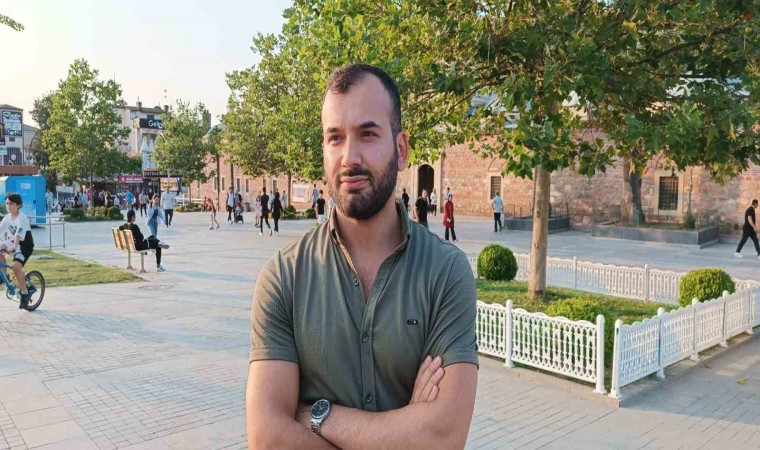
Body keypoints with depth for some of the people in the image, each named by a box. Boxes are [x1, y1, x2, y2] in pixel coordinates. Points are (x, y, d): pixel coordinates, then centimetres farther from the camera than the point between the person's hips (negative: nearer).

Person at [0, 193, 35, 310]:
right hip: (13, 241, 7)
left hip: (25, 244, -7)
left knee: (16, 266, -24)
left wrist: (13, 247, -48)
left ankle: (24, 293, -10)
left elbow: (19, 234, -34)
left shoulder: (22, 217, -21)